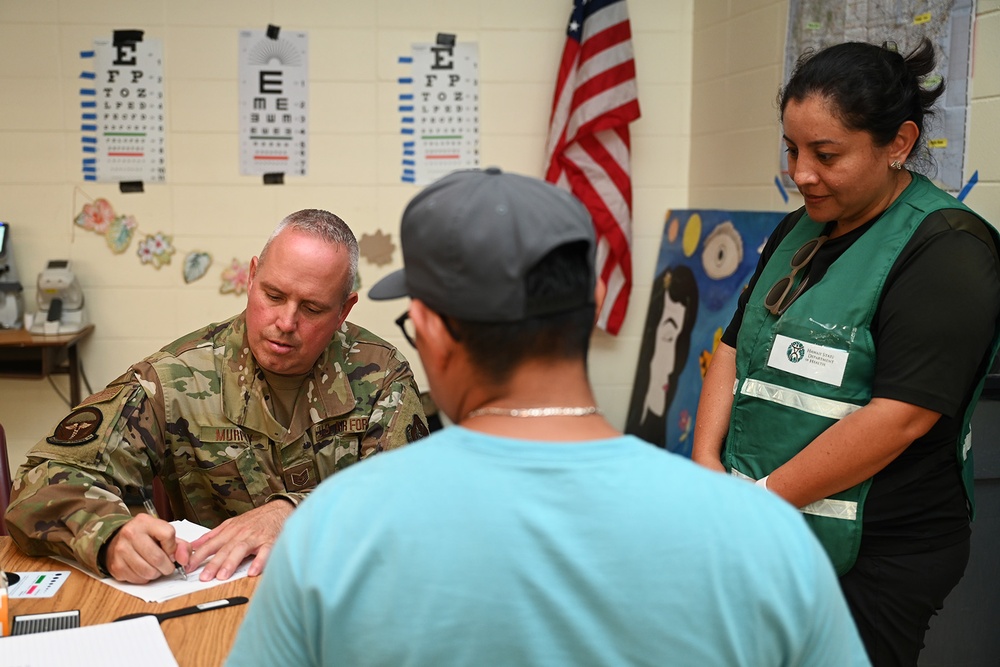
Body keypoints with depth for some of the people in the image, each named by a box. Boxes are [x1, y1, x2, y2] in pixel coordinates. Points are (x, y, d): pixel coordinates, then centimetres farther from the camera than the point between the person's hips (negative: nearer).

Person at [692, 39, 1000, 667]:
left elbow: (900, 418, -22)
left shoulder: (945, 250, -14)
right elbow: (735, 350, 11)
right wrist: (707, 462, -5)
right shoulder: (797, 233, 11)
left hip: (872, 562, -7)